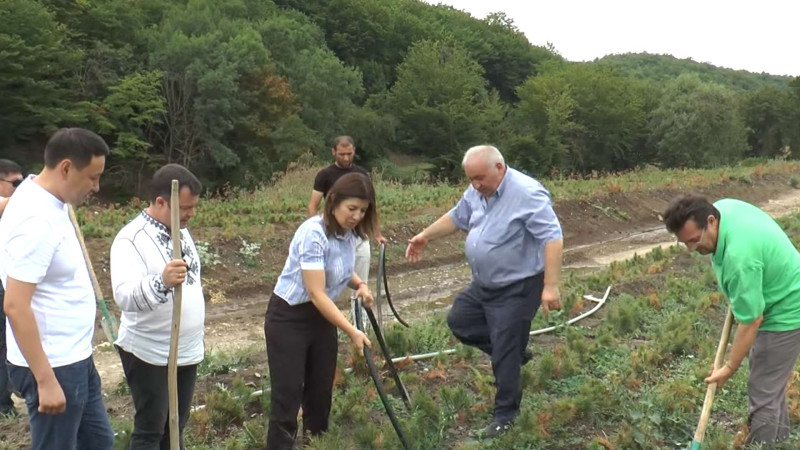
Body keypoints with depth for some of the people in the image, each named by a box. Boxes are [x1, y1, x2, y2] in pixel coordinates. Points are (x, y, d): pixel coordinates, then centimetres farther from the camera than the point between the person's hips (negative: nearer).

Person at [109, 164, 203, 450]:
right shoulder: (131, 238, -20)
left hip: (188, 349, 7)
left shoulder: (181, 230, 5)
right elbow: (125, 296, -34)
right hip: (149, 354, -7)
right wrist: (162, 282, -53)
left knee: (176, 426, 17)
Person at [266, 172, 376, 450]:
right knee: (288, 397, -5)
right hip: (289, 318, -7)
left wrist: (360, 284, -2)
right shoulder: (314, 233, -27)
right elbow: (317, 294, -29)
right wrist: (351, 331, -31)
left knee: (321, 392, 12)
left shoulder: (350, 234, -2)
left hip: (322, 318, 7)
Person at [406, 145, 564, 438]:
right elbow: (457, 217, 18)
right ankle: (514, 350, 29)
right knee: (458, 321, 20)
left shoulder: (527, 193, -25)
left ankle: (505, 416, 19)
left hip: (516, 289, -9)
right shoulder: (477, 191, 1)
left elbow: (552, 238, -29)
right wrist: (425, 236, 16)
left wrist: (550, 286, -33)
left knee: (504, 355, 0)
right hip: (483, 285, 9)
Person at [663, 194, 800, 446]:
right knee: (770, 377, 25)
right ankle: (778, 436, 43)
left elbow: (750, 321, -29)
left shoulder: (739, 257, -38)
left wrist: (729, 368, -19)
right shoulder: (722, 207, -11)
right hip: (778, 297, 10)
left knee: (764, 389, -4)